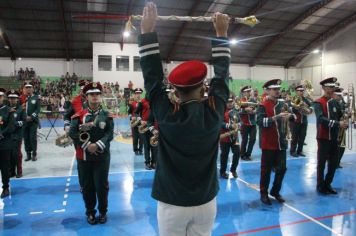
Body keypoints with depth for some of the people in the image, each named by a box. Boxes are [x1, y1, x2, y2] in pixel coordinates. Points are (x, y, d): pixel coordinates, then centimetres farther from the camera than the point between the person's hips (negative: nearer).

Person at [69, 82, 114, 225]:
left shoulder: (107, 115, 1)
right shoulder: (79, 115, 2)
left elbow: (110, 134, -7)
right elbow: (72, 133, -8)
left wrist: (97, 145, -21)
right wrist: (87, 145, -19)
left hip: (102, 156, -1)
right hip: (83, 157, 1)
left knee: (102, 185, 5)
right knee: (87, 186, 10)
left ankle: (103, 212, 25)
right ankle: (90, 212, 28)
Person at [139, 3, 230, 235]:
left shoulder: (166, 116, -18)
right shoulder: (214, 113, -13)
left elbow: (152, 76, -9)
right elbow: (222, 75, 0)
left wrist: (147, 30, -3)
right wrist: (222, 33, 10)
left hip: (172, 204, -2)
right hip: (206, 202, 2)